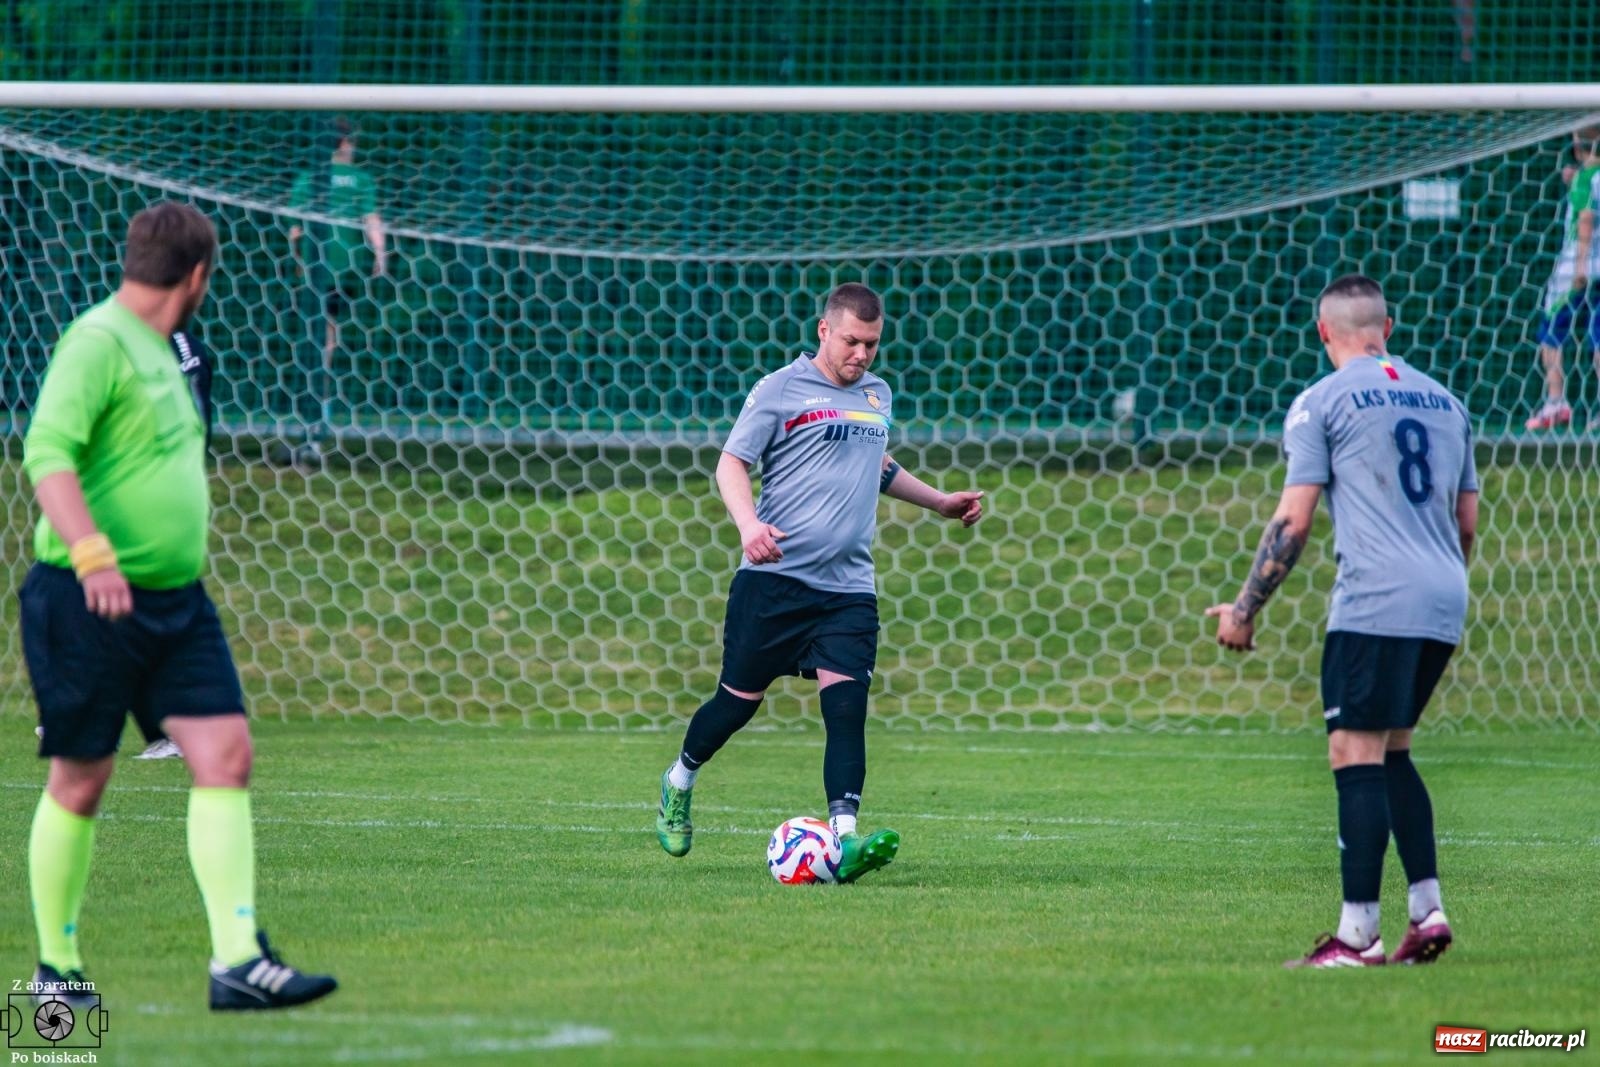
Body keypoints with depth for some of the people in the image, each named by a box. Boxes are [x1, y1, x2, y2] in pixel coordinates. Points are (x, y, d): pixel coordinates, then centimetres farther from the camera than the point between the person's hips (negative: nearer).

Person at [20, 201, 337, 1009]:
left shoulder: (157, 350, 16)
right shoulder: (97, 342, -12)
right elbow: (47, 450, -23)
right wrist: (89, 551, -33)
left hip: (175, 601, 8)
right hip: (91, 602, -8)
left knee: (225, 755, -4)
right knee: (80, 781, 2)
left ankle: (237, 962, -7)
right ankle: (56, 969, 16)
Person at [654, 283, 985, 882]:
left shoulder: (878, 394, 15)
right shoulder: (782, 390, -4)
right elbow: (732, 462, -8)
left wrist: (940, 502, 36)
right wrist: (748, 524, -25)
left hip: (849, 588, 4)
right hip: (774, 578, -4)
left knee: (846, 705, -13)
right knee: (739, 699, 5)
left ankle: (843, 842, -23)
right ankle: (679, 782, 35)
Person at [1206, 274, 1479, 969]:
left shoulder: (1322, 402, 0)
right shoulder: (1443, 399, 19)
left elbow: (1293, 521, -5)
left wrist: (1245, 610, 1)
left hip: (1375, 599, -7)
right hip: (1444, 600, 7)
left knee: (1356, 755, -7)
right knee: (1392, 753, 17)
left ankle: (1358, 933, -12)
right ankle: (1427, 910, 9)